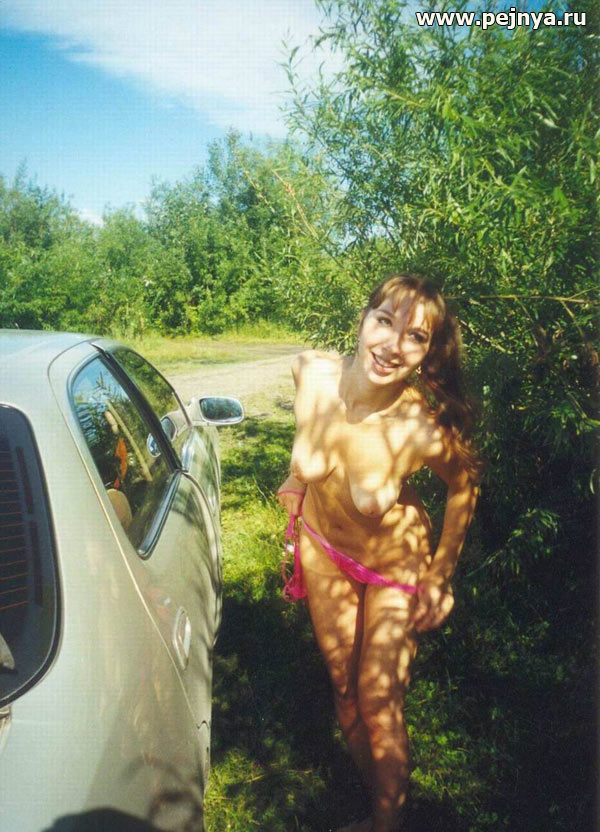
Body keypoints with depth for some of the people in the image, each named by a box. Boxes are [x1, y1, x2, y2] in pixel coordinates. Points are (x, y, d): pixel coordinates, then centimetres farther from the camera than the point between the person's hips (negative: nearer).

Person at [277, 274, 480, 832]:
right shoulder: (312, 372, -26)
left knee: (379, 705, 4)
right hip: (322, 543, 4)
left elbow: (463, 486, -12)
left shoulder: (423, 432, -34)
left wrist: (440, 577, -6)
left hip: (395, 562, -4)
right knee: (343, 686, 18)